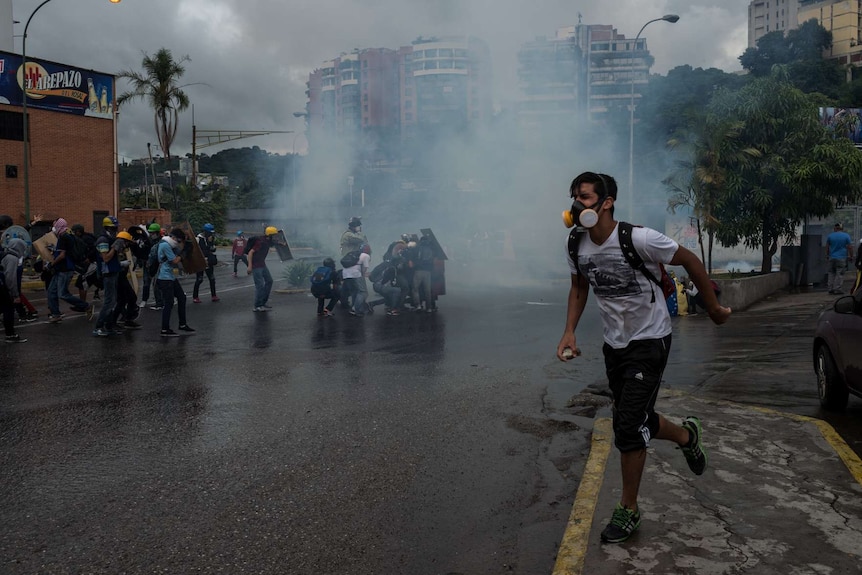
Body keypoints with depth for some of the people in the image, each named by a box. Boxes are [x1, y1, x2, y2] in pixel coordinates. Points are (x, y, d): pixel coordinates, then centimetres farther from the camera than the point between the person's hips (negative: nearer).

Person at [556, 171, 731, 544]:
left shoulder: (639, 239, -24)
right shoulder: (578, 247, -5)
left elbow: (690, 261, -11)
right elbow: (579, 289, 11)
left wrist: (713, 308, -3)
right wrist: (569, 331, -2)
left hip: (649, 341, -6)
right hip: (614, 344, 7)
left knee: (628, 426, -11)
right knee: (636, 421, 16)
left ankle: (629, 510, 7)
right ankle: (687, 435, 47)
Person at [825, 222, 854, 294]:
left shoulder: (830, 236, 3)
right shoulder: (846, 236, -4)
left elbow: (827, 247, 12)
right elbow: (850, 247, -4)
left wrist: (827, 255, 25)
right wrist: (851, 256, 7)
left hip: (832, 258, 3)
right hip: (842, 258, -3)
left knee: (831, 273, 11)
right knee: (839, 274, -2)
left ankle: (831, 289, 8)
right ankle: (837, 289, -5)